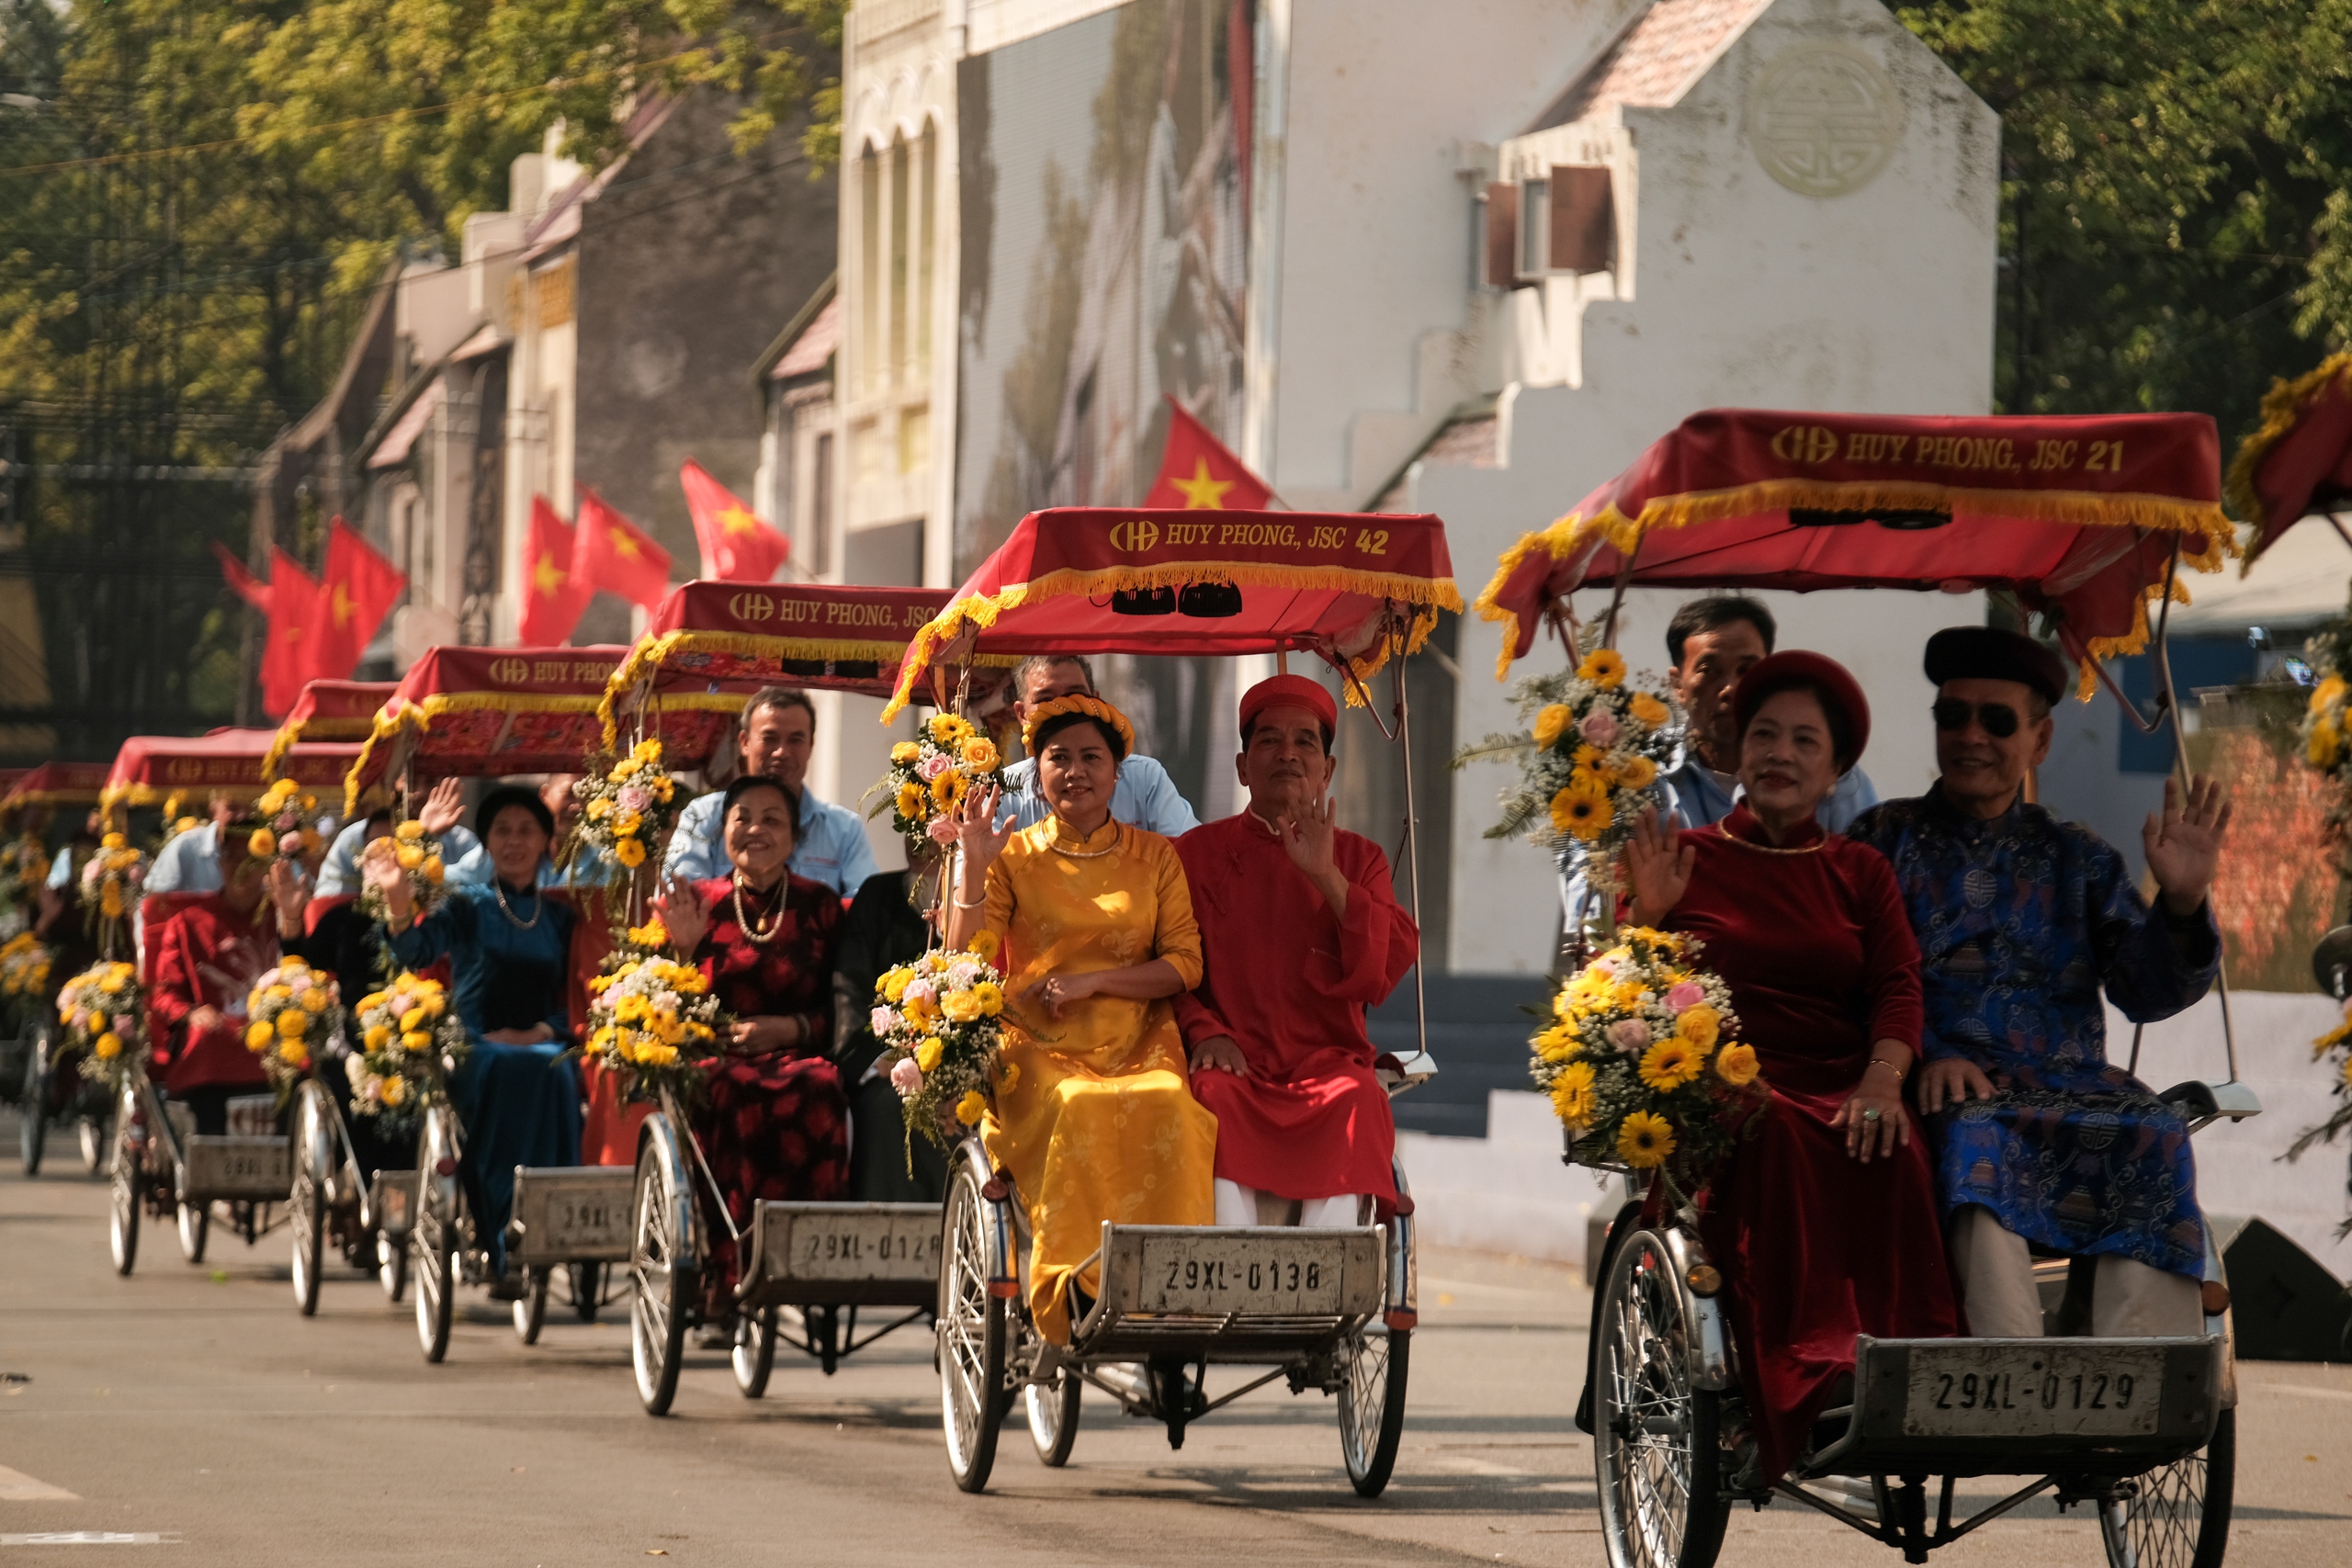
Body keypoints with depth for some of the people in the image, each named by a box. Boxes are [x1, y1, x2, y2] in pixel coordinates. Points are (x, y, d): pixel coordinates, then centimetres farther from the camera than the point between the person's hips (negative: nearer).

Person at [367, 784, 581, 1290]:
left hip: (540, 1044, 2)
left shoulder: (560, 918, 18)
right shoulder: (468, 907, 11)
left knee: (553, 1071, -35)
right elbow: (415, 952, -9)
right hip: (475, 1051, -2)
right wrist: (398, 901, -29)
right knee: (505, 1071, -36)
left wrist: (541, 1032, -9)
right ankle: (503, 1252, -39)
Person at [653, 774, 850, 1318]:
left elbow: (839, 1009, 10)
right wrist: (683, 949, -7)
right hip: (712, 1062, 0)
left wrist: (790, 1028, -8)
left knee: (819, 1090, -37)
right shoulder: (695, 905, 15)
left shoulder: (818, 906, 14)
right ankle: (723, 1270, -37)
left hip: (796, 1055, 0)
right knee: (738, 1094, -38)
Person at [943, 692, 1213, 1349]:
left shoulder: (1155, 858, 13)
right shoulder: (1015, 857, 10)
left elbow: (1185, 965, 5)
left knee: (1168, 1107, -33)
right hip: (1038, 1049, -1)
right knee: (1075, 1110, -35)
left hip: (1137, 1045, 1)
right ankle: (1075, 1296, -30)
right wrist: (974, 865, -10)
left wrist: (1093, 981, -7)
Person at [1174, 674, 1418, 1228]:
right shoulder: (1197, 853, 15)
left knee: (1355, 1101, -32)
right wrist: (1204, 1032, -11)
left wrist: (1327, 877, -8)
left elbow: (1386, 971, 2)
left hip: (1326, 1061, 1)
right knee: (1215, 1100, -34)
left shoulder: (1357, 859, 17)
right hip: (1233, 1061, 0)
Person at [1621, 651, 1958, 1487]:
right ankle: (1794, 1391, -44)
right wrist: (1647, 915, -10)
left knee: (1894, 1152, -34)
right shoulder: (1689, 860, 15)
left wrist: (1882, 1078, -14)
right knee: (1774, 1143, -37)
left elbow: (1897, 985, 6)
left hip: (1844, 1092, 2)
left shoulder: (1859, 873, 21)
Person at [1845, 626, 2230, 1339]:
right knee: (1972, 1135, -36)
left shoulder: (2078, 859, 20)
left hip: (2067, 1086, 2)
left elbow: (2146, 993, 9)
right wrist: (1924, 1054, -16)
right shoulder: (1886, 840, 15)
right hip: (1943, 1092, -2)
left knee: (2156, 1138, -29)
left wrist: (2182, 905, -10)